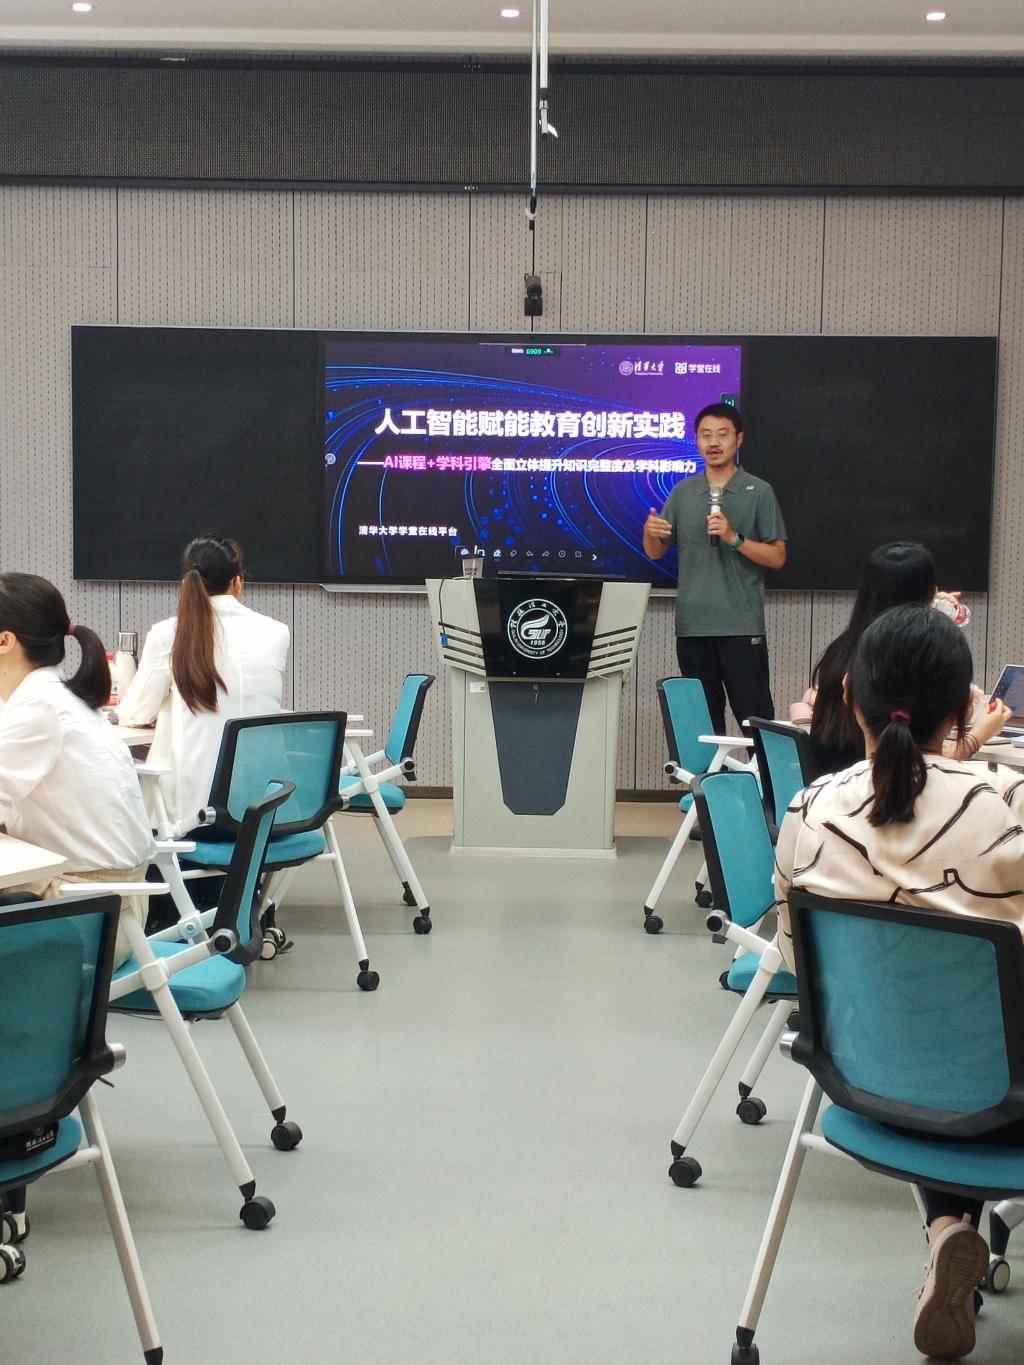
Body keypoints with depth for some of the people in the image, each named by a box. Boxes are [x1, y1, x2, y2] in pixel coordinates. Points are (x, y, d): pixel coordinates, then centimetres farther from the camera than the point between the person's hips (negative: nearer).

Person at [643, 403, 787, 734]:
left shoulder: (759, 492, 0)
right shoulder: (682, 492, 10)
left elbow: (777, 557, -3)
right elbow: (655, 552, 12)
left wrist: (733, 538, -17)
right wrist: (649, 532, -11)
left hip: (742, 624, -3)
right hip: (692, 624, 3)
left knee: (755, 716, -4)